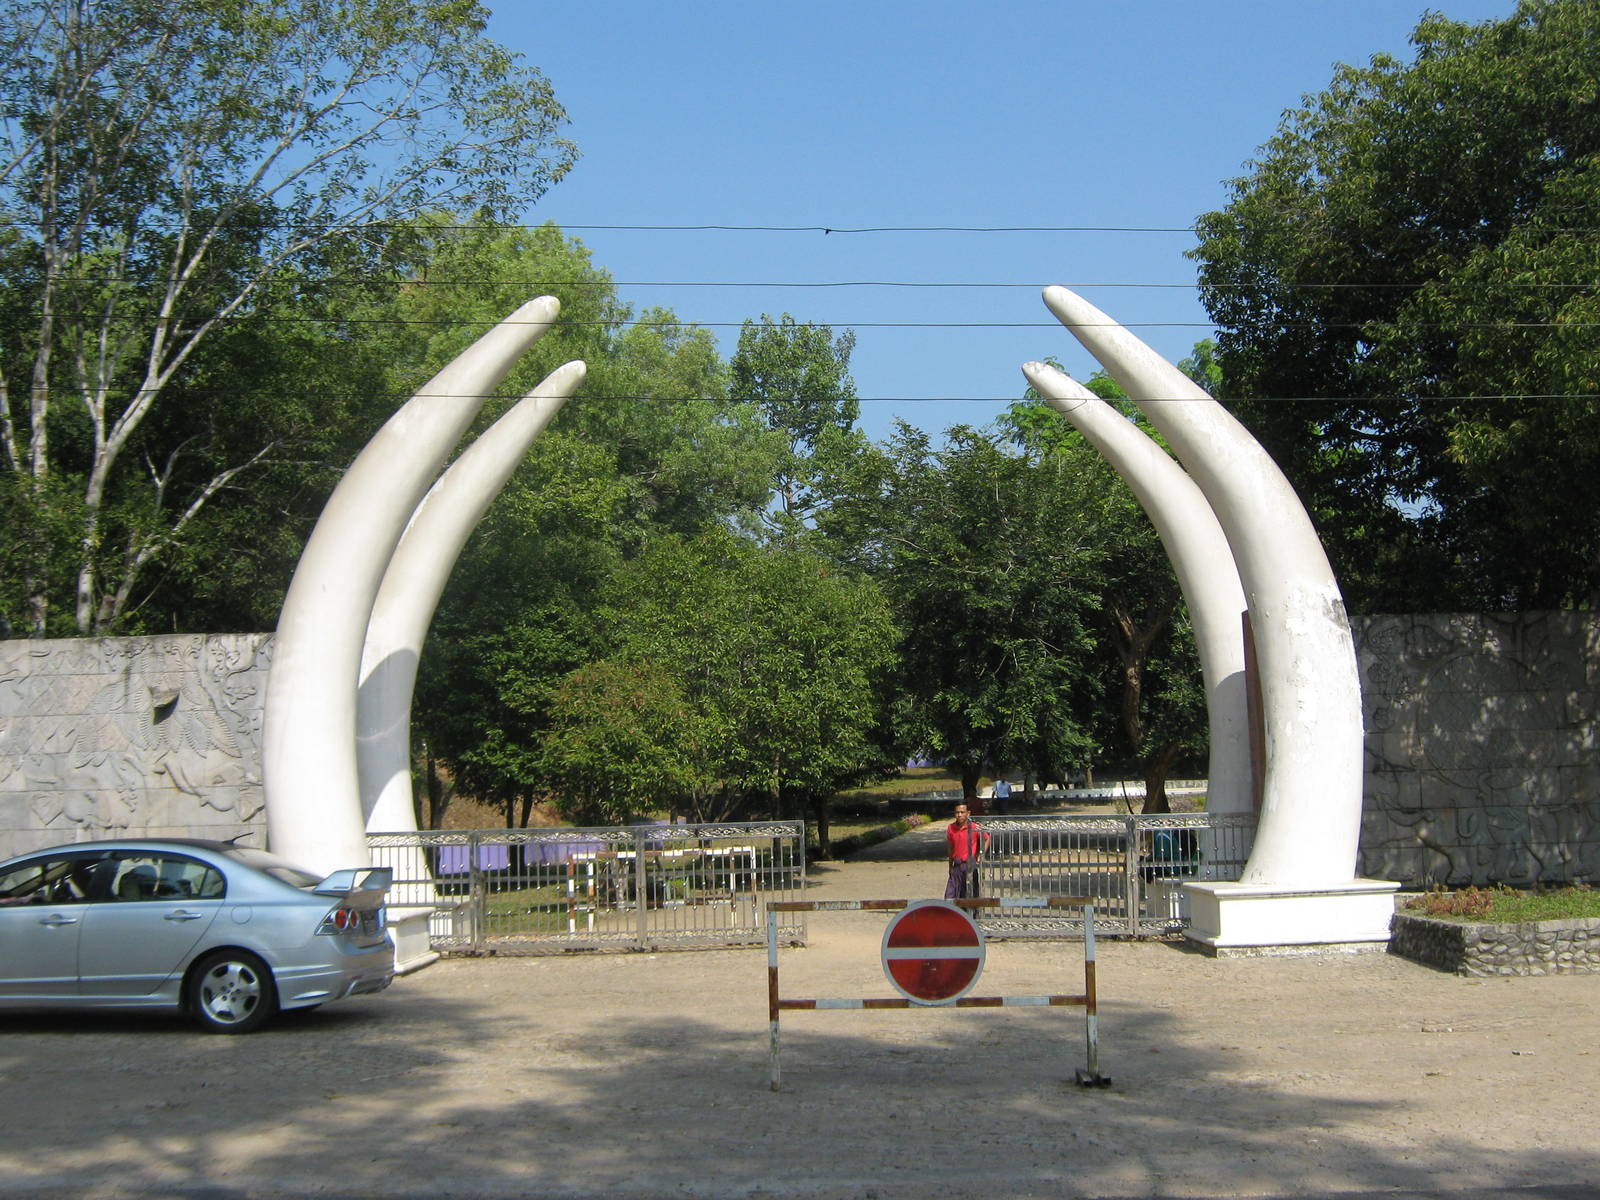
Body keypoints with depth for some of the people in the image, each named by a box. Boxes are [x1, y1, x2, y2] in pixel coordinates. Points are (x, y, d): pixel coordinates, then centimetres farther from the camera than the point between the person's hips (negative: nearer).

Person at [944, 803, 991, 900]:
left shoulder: (974, 828, -9)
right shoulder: (950, 828, 2)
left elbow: (987, 839, 5)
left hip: (970, 865, -3)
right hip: (957, 866, 3)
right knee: (950, 898, 0)